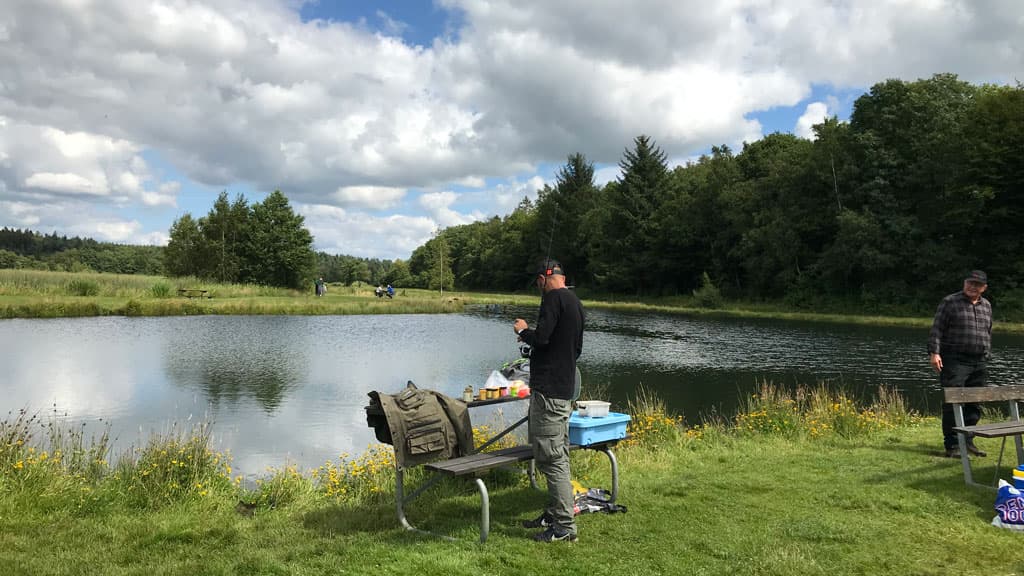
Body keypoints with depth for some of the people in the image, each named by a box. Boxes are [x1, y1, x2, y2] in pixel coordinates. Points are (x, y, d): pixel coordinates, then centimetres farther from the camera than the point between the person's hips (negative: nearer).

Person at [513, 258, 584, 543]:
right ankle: (554, 514, 26)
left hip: (548, 390, -10)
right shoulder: (575, 302, 16)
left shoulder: (553, 298, -12)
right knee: (558, 456, 16)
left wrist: (523, 330, -2)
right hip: (565, 389, 10)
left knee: (551, 457, -6)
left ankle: (564, 526, -3)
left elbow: (542, 337, -22)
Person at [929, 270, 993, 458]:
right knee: (953, 404, -8)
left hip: (979, 363, 6)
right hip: (955, 361, -6)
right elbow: (937, 329, -6)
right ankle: (952, 446, -4)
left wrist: (987, 355, 19)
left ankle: (967, 440, 23)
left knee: (975, 404, 10)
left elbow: (988, 334, 24)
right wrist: (934, 352, -16)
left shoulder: (986, 306, 16)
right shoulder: (950, 302, -2)